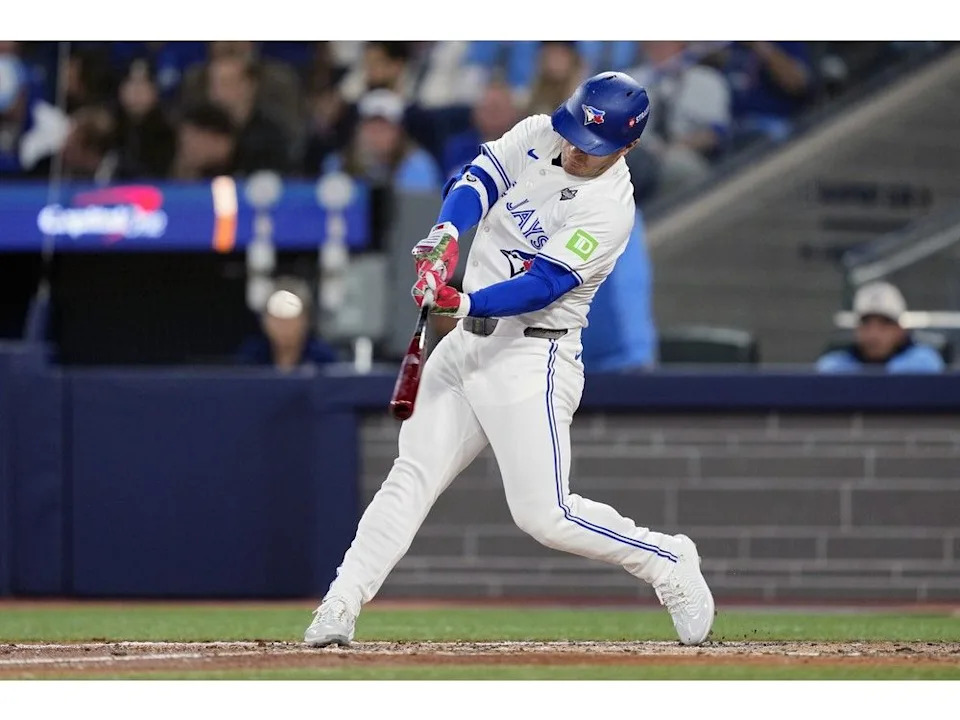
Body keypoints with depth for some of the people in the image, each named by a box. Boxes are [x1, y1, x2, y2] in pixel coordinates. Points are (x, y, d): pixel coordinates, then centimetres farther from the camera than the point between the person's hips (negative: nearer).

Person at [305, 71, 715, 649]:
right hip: (468, 342, 7)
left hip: (531, 356, -7)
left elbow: (542, 285, -25)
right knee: (411, 477, 2)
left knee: (545, 515, -10)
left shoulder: (609, 208, -17)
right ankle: (339, 611, 2)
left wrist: (464, 302, -39)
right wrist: (446, 235, -23)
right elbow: (479, 180, -3)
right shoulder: (537, 136, 4)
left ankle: (668, 562, 10)